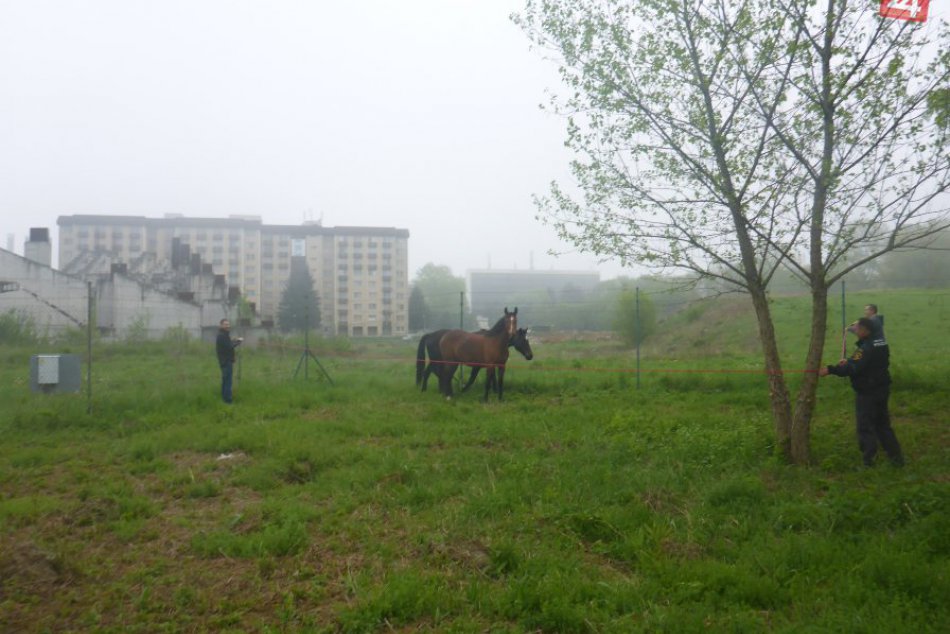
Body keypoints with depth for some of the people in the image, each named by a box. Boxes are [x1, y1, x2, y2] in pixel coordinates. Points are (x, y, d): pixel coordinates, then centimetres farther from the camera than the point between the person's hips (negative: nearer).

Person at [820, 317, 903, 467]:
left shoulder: (867, 347, -25)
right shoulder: (879, 342, 5)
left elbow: (853, 369, -31)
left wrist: (830, 369, -31)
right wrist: (849, 361, 8)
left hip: (867, 393, -9)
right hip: (881, 389, 9)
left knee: (866, 427, 3)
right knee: (883, 424, 20)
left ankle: (869, 459, 8)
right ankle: (896, 457, 25)